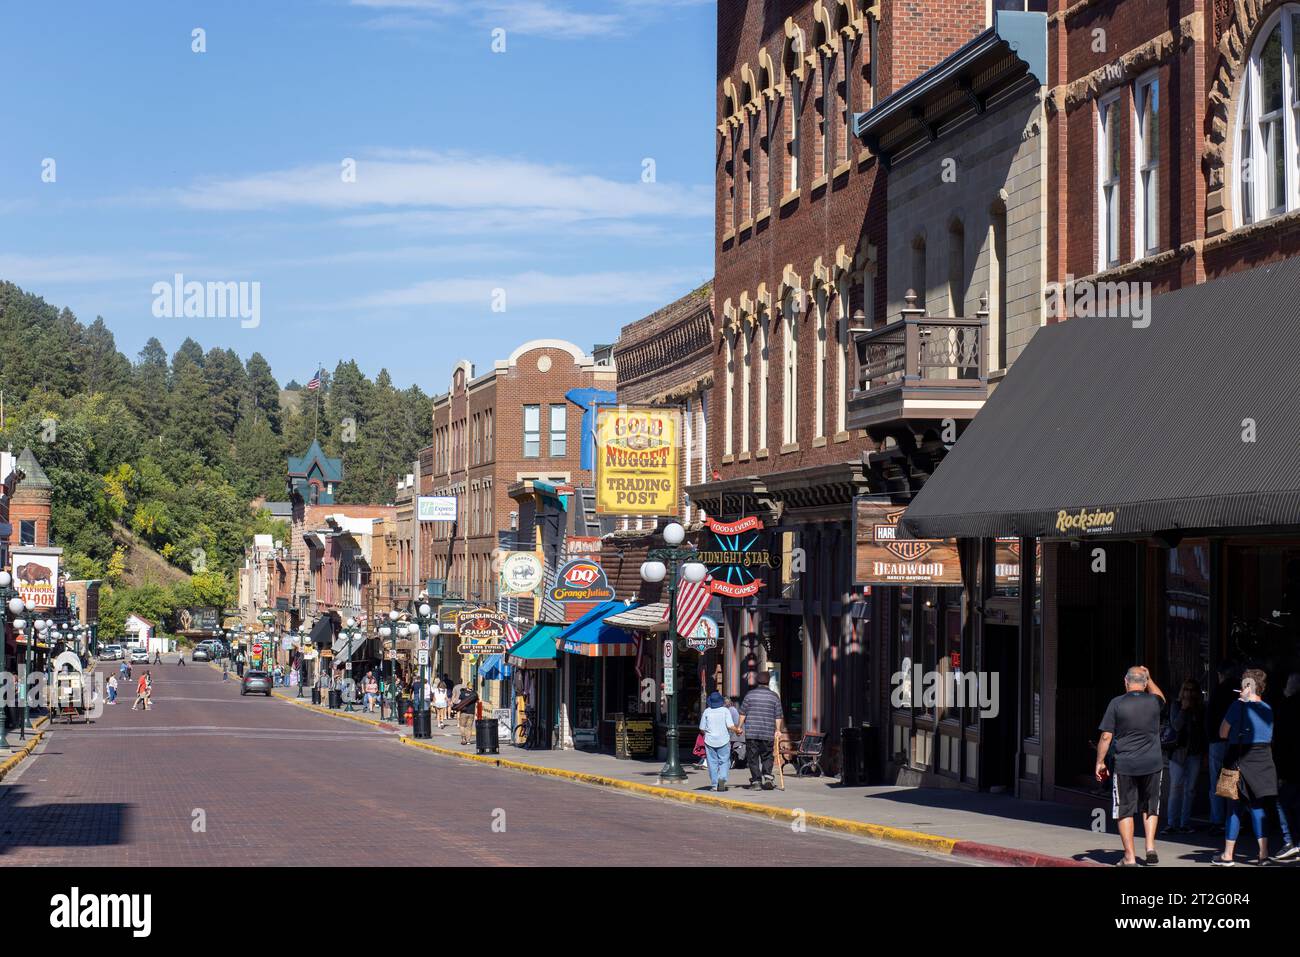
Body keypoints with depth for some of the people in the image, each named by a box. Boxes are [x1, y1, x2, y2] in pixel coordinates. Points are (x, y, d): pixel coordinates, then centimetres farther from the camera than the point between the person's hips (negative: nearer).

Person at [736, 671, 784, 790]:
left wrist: (740, 726, 13)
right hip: (768, 733, 1)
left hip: (751, 732, -1)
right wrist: (777, 730, 10)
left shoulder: (750, 694, 1)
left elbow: (743, 712, 3)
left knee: (753, 757, 4)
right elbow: (778, 716, 3)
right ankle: (767, 776, -4)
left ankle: (756, 780, 0)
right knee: (767, 756, 13)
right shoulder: (775, 696, 3)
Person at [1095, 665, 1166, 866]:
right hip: (1153, 763, 2)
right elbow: (1161, 697, 29)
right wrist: (1149, 678, 31)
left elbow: (1106, 736, -6)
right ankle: (1150, 846, 7)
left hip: (1125, 765, -2)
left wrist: (1100, 762, 4)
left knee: (1125, 811, 6)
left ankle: (1129, 857, 5)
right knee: (1150, 808, 19)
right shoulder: (1153, 702, 1)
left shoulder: (1116, 703, -7)